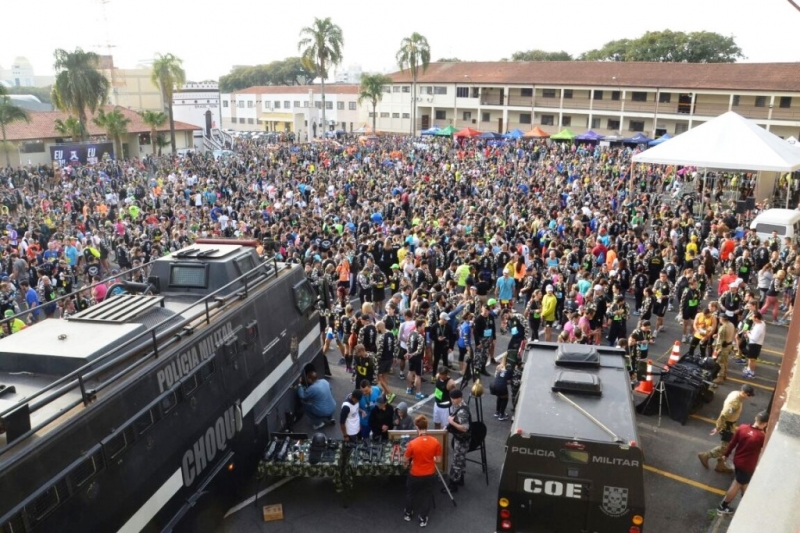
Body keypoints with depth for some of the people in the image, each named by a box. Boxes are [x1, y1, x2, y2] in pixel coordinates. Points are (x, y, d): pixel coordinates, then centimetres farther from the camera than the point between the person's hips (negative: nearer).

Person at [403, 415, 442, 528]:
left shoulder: (412, 443, -25)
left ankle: (408, 514, 47)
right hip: (430, 475, 1)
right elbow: (438, 461, -8)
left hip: (415, 475, -1)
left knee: (410, 493, 27)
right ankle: (423, 519, 37)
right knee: (427, 495, 25)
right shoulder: (435, 442, -18)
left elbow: (405, 461, -12)